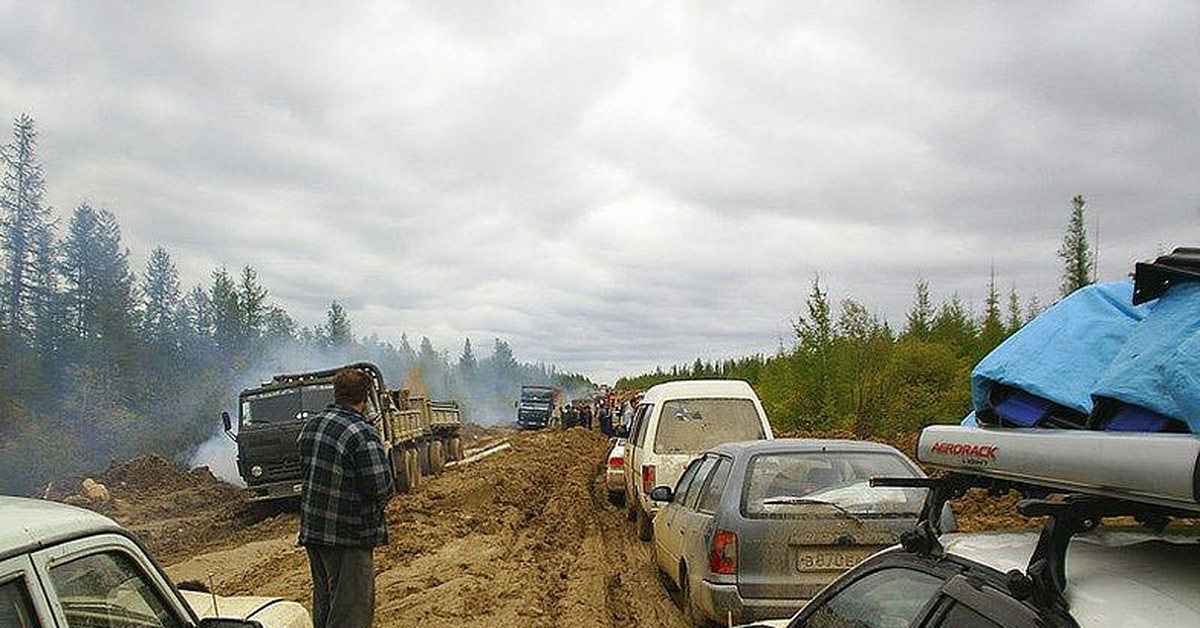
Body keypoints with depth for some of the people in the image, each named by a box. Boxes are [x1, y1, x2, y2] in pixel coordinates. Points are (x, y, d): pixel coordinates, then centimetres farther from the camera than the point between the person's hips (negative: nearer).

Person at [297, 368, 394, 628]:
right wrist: (378, 503, 0)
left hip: (311, 528, 8)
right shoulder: (363, 434, -19)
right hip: (349, 537, -8)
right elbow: (381, 487, -20)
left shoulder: (311, 425, 5)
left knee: (323, 602, 20)